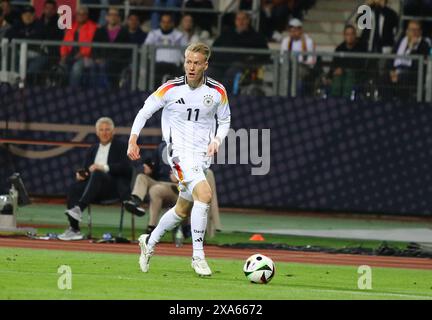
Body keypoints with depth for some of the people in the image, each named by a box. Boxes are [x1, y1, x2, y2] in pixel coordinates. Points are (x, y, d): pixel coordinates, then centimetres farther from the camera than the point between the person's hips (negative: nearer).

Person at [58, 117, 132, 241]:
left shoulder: (121, 147, 8)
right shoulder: (92, 150, 23)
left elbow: (125, 167, -7)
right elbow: (86, 170, 20)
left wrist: (104, 168, -19)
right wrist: (81, 173, -5)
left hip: (114, 187, -5)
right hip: (95, 185, 5)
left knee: (97, 174, -36)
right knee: (74, 188, -25)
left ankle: (79, 208, -49)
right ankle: (74, 230, -32)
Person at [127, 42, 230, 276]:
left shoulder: (217, 92, 0)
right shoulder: (171, 88, -7)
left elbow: (225, 120, 15)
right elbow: (145, 111, 4)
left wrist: (217, 140, -3)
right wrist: (133, 141, -6)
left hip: (202, 155, 5)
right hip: (179, 150, -5)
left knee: (183, 210, 13)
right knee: (204, 193, -26)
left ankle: (150, 242, 37)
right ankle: (198, 256, -21)